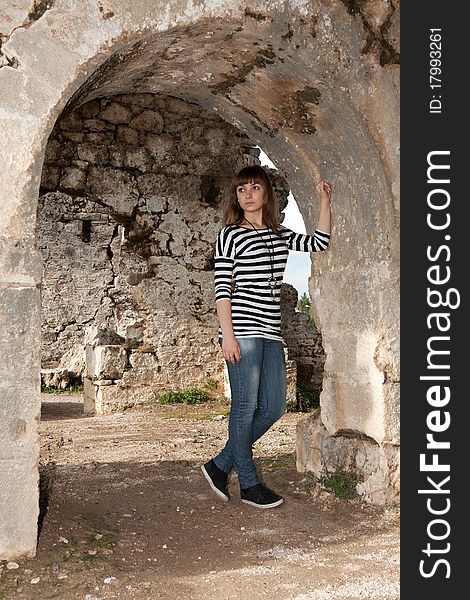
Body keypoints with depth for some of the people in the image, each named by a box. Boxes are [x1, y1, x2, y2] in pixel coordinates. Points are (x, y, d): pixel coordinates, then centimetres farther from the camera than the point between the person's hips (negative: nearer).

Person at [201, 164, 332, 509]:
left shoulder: (280, 234, 16)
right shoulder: (230, 234, -2)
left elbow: (319, 243, 15)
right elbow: (222, 288, -7)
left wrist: (325, 201, 12)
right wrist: (228, 335, -14)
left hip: (270, 334, 7)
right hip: (242, 331, -7)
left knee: (274, 407, 8)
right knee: (245, 406, -1)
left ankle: (221, 465, 19)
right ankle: (250, 484, 12)